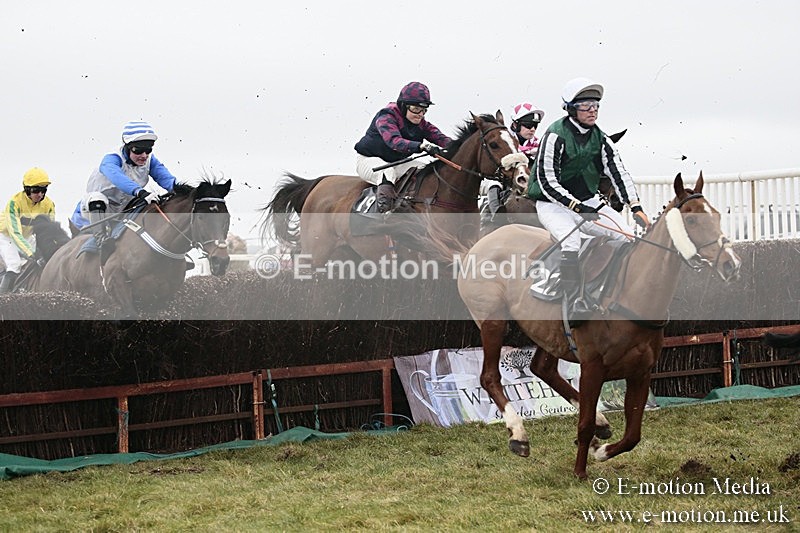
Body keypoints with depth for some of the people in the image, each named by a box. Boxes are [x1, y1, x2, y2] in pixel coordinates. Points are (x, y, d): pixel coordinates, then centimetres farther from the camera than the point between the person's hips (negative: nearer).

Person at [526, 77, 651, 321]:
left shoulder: (601, 140, 4)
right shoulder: (556, 136, -16)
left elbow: (619, 173, -2)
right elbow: (547, 182, -19)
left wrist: (636, 207, -16)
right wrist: (576, 205, -29)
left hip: (588, 201, 7)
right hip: (553, 205, -7)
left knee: (626, 232, -11)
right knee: (571, 240, -34)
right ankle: (574, 303, -33)